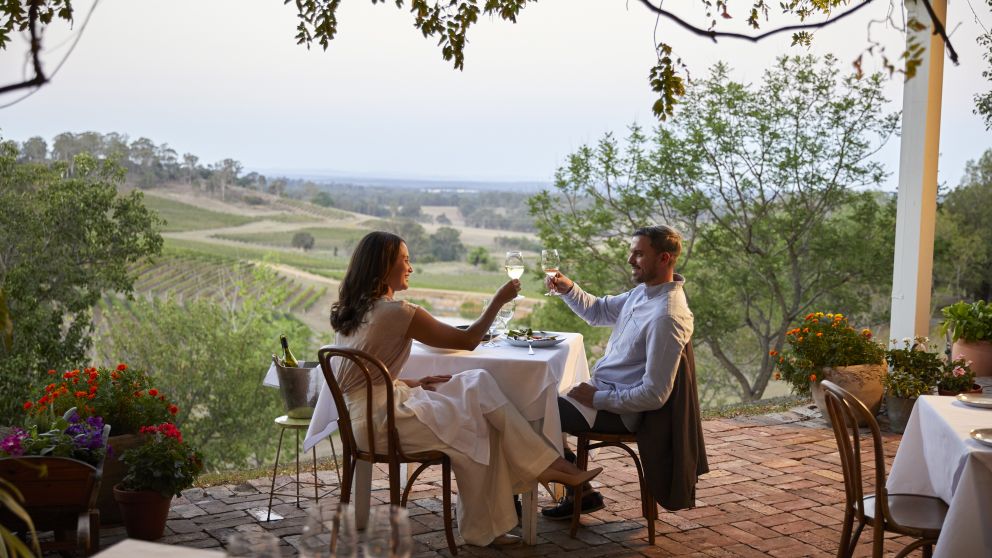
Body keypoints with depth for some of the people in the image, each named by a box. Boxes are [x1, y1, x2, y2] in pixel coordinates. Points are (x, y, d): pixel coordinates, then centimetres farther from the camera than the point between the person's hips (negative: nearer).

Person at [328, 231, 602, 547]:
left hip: (360, 414, 9)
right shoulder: (395, 312, -17)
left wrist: (413, 383, 11)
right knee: (477, 427, 1)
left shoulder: (353, 310, 10)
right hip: (380, 419, -9)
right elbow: (466, 341, -10)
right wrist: (498, 300, -2)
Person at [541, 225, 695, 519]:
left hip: (619, 412, -10)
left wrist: (597, 397, -19)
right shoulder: (644, 291, 4)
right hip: (604, 390, 10)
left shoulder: (667, 317, -27)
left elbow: (654, 395, -28)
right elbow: (598, 311, 20)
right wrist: (568, 288, 1)